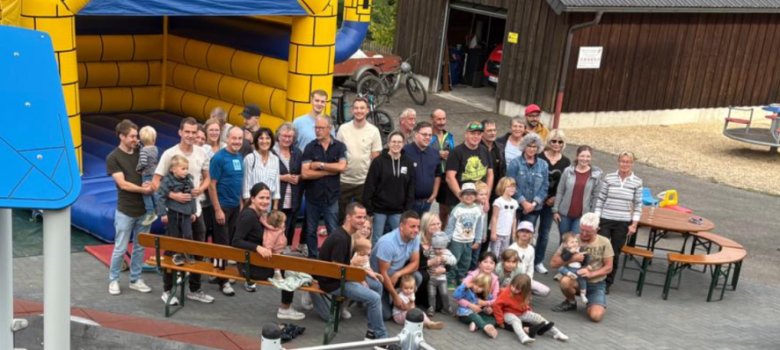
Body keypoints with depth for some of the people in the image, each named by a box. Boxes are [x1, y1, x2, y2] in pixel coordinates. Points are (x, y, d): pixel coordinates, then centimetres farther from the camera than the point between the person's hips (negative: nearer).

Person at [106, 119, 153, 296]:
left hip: (143, 209, 4)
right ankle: (113, 280, 17)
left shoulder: (141, 153, 5)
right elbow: (122, 183, -14)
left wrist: (150, 183, -11)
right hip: (125, 211, -4)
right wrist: (143, 189, -15)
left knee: (139, 247, 11)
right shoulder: (113, 158, -8)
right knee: (120, 248, 2)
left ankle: (135, 280, 22)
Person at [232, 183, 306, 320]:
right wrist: (258, 248, -35)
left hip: (257, 261, 9)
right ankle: (285, 309, 7)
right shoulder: (248, 216, -21)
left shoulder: (258, 214, 7)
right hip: (249, 266, -9)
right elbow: (236, 241, -28)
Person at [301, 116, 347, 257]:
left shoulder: (339, 146, 0)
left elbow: (341, 166, -16)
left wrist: (320, 165, -11)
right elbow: (305, 173, -10)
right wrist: (329, 171, -11)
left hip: (331, 196, -1)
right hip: (312, 196, 2)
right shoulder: (310, 147, 0)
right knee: (311, 231, 11)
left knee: (333, 232, 0)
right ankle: (312, 258, 24)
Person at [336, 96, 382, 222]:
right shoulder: (343, 129, -1)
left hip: (364, 181, 0)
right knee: (341, 216, 8)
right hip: (344, 180, 1)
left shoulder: (373, 131, -2)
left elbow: (376, 158, 1)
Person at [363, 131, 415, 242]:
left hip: (398, 211, 3)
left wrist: (408, 210, 1)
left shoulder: (407, 163, 5)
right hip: (379, 209, -3)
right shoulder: (378, 161, -5)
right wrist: (368, 210, -10)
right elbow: (369, 187, -6)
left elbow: (410, 188, 7)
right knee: (377, 240, 4)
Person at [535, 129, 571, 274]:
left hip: (551, 201, 3)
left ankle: (538, 262, 20)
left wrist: (556, 198, -6)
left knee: (544, 233, 10)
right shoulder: (539, 157, -8)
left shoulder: (566, 162, 3)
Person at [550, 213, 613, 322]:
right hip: (577, 281, 0)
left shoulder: (604, 242, -6)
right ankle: (570, 302, -2)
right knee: (565, 281, -37)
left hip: (596, 284, 0)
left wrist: (591, 274, -20)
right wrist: (572, 259, -25)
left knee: (596, 316, -24)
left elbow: (608, 267, -4)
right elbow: (553, 263, -9)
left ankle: (596, 304, 15)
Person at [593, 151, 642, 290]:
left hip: (623, 223, 1)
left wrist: (634, 224, -1)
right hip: (605, 220, 0)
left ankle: (607, 283, 21)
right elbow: (600, 200, 1)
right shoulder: (608, 178, -3)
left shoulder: (637, 182, -2)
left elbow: (638, 205, 3)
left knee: (615, 254, 8)